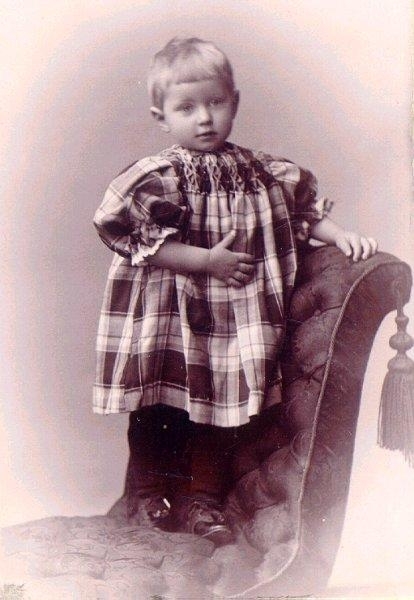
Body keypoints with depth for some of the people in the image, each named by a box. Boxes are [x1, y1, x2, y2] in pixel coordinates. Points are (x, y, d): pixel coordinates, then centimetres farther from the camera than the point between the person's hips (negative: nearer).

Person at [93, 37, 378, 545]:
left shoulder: (261, 173, 4)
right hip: (168, 318, -3)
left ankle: (202, 499, 28)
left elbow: (304, 211, 16)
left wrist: (341, 235, 1)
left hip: (233, 319, 4)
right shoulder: (159, 177, -12)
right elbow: (132, 237, -21)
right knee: (156, 408, 9)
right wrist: (206, 260, -21)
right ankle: (147, 490, 32)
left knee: (218, 407, 11)